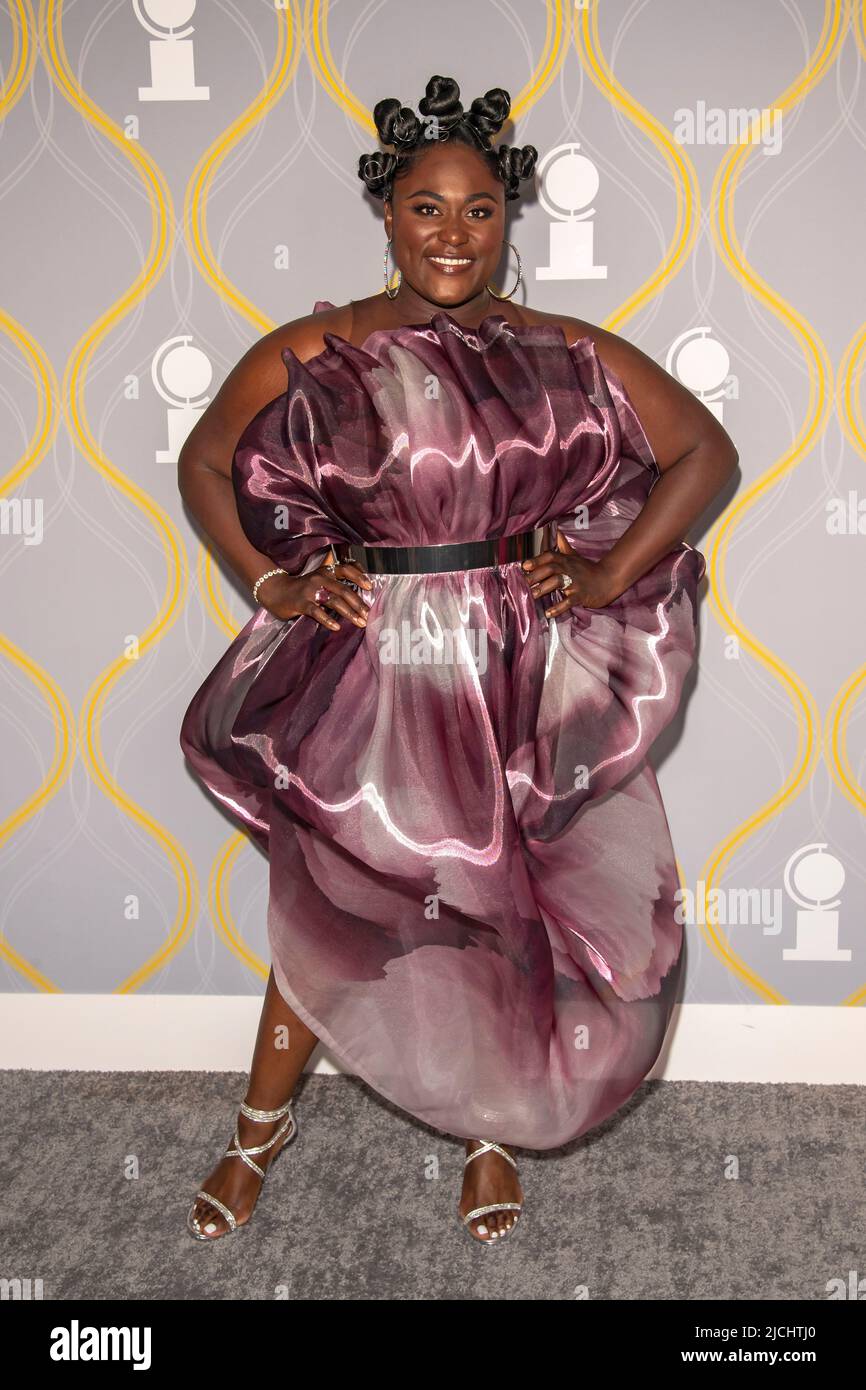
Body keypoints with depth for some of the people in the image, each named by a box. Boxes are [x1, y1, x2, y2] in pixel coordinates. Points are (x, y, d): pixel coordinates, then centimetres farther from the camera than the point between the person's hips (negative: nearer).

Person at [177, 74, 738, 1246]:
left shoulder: (567, 353, 0)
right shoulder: (312, 352, -1)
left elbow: (704, 452, 5)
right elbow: (205, 463, 9)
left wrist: (610, 578, -4)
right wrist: (270, 583, -2)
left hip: (527, 680, 1)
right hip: (369, 677, 0)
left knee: (517, 909, 10)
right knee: (329, 910, 10)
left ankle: (494, 1129, 35)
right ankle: (263, 1124, 34)